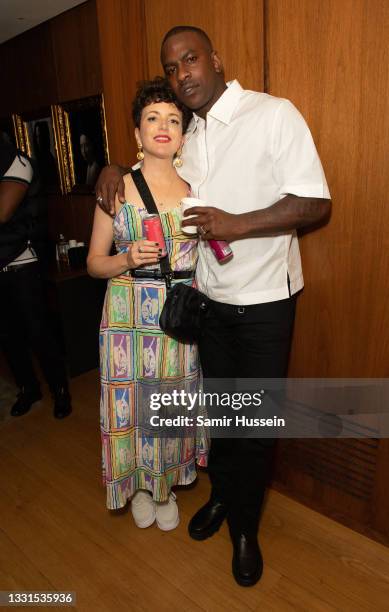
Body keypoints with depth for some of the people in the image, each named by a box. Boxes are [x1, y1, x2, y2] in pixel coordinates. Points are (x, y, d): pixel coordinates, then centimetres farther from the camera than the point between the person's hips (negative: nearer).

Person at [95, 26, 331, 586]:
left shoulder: (274, 114, -9)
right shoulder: (187, 137, 10)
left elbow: (317, 203, -15)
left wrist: (237, 224, -23)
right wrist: (113, 170, 5)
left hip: (264, 299, -5)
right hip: (209, 298, 6)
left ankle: (245, 526, 30)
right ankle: (221, 495, 42)